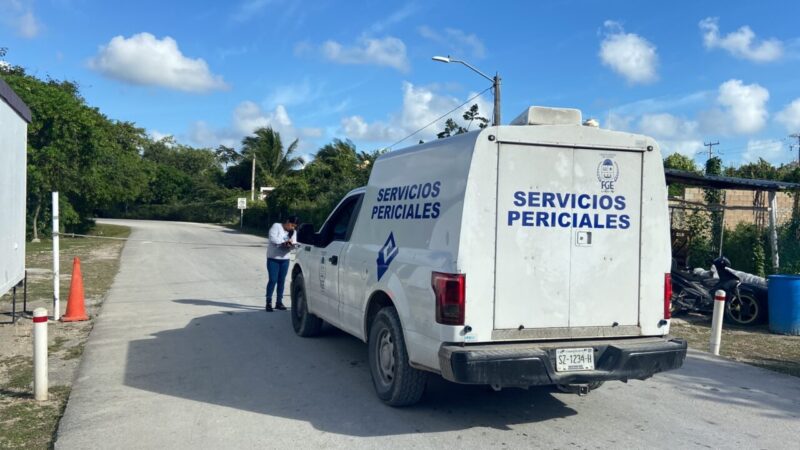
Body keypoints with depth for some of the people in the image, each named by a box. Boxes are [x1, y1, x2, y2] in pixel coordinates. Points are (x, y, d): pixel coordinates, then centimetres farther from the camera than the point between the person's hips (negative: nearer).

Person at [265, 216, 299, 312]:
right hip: (273, 258, -5)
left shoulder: (293, 232, 8)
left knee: (281, 281, 7)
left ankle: (279, 302, 15)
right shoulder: (276, 226, -8)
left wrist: (291, 245, -23)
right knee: (273, 280, -8)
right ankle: (268, 302, -1)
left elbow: (294, 243, 0)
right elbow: (272, 238, -21)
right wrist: (285, 241, -28)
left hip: (285, 259, 5)